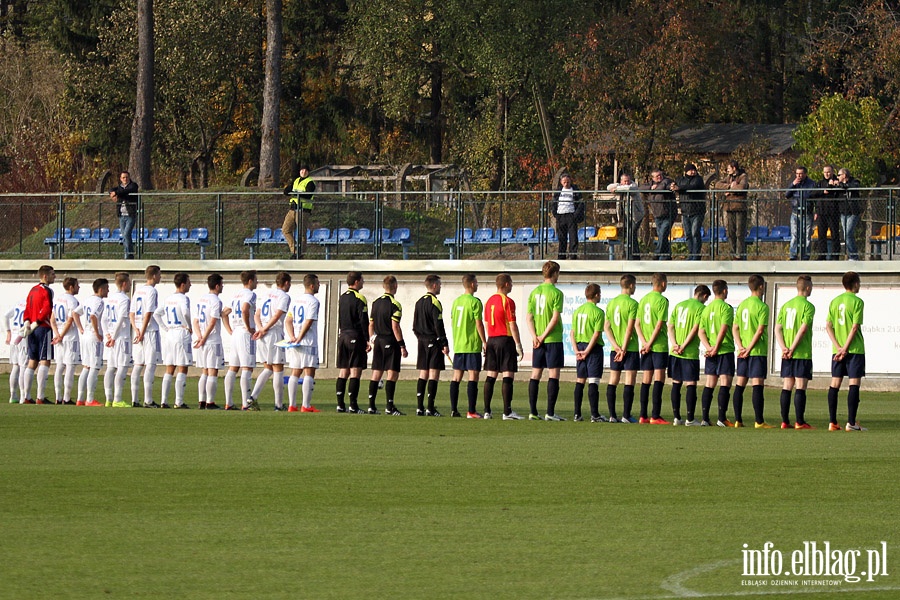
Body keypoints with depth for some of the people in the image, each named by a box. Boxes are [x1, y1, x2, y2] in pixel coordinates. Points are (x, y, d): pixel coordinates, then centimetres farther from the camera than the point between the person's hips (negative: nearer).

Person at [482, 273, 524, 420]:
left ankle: (487, 411, 6)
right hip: (505, 339, -7)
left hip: (491, 340, 7)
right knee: (508, 376, -7)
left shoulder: (489, 301, 12)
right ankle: (507, 412, -11)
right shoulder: (508, 301, -10)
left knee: (490, 376, 8)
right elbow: (512, 325, -13)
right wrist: (518, 345, -9)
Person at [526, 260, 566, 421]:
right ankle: (550, 412, -7)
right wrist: (544, 336, -10)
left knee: (535, 374, 8)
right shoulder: (556, 293, -9)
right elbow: (555, 317, -16)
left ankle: (533, 412, 8)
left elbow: (529, 317, 4)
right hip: (554, 339, -6)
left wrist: (535, 336, -3)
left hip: (538, 340, 6)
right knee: (553, 374, -3)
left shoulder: (534, 292, 8)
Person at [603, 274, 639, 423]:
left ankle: (612, 415, 7)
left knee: (613, 381, 7)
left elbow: (606, 327, 6)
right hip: (630, 348, -6)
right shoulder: (632, 303, -9)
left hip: (615, 349, 6)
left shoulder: (611, 303, 10)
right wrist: (623, 349, -11)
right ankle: (626, 415, -6)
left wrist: (616, 347, -1)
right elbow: (630, 328, -14)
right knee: (629, 382, -3)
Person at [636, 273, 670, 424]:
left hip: (646, 345, 7)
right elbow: (659, 324, -14)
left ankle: (643, 415, 9)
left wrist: (644, 342, 1)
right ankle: (655, 416, -10)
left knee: (646, 379, 9)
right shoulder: (662, 300, -9)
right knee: (659, 379, -6)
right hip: (659, 345, -7)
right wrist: (650, 343, -10)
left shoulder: (643, 300, 12)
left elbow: (637, 323, 8)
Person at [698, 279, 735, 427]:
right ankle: (722, 418, -11)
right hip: (725, 349, -6)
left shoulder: (707, 309, 13)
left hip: (711, 352, 6)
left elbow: (701, 332, 7)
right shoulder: (726, 307, -8)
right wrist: (716, 348, -12)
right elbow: (723, 329, -16)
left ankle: (705, 418, 5)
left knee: (709, 384, 7)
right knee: (725, 384, -5)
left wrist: (709, 347, -3)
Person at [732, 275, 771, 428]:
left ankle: (738, 420, 10)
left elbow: (735, 328, 8)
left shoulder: (742, 305, 11)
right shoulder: (762, 307, -10)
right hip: (758, 351, -6)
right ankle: (759, 421, -9)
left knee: (740, 385, 9)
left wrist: (741, 347, 0)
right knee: (757, 385, -7)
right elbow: (760, 330, -16)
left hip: (743, 352, 6)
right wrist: (749, 349, -12)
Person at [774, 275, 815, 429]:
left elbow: (777, 328, 6)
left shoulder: (786, 305, 12)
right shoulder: (808, 306, -8)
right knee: (800, 386, -4)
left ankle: (785, 421, 7)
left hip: (787, 354, 6)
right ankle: (799, 421, -6)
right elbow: (803, 329, -17)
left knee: (787, 386, 8)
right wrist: (793, 348, -12)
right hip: (803, 353, -6)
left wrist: (784, 348, -1)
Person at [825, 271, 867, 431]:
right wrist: (845, 348, -12)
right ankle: (851, 422, -8)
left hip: (837, 350, 5)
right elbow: (855, 327, -13)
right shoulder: (857, 301, -7)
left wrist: (838, 347, -2)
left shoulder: (834, 302, 10)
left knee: (835, 384, 7)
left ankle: (832, 422, 7)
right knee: (854, 384, -3)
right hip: (855, 349, -5)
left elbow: (828, 326, 4)